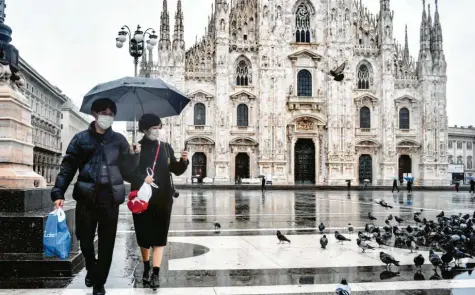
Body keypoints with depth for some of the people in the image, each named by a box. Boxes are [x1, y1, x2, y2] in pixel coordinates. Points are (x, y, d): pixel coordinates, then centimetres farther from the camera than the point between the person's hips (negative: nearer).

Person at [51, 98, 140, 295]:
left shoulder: (119, 140, 9)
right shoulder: (81, 138, 5)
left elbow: (126, 169, 8)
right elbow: (67, 167, 0)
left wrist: (134, 155, -12)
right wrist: (58, 193, -10)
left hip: (110, 197, 1)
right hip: (86, 196, -1)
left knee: (107, 242, 5)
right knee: (85, 238, 7)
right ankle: (91, 270, 37)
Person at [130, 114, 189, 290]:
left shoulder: (166, 148, 6)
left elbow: (177, 171, 6)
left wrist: (183, 161, -14)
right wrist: (141, 179, -25)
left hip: (163, 199, 1)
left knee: (159, 236, -2)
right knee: (143, 235, 9)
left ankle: (156, 274, -3)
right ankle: (146, 269, 29)